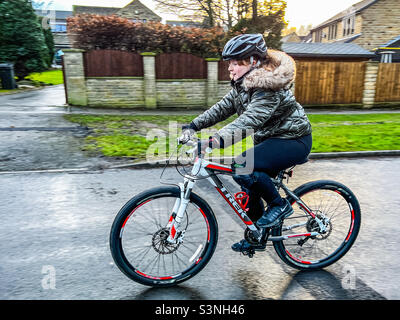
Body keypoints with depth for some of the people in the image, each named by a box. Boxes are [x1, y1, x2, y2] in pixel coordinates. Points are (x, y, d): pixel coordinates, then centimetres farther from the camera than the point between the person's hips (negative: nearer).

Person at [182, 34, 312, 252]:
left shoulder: (268, 86, -25)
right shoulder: (243, 83, 3)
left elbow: (250, 120, -39)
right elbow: (223, 107, 1)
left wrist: (218, 140, -51)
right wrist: (193, 126, -7)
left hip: (293, 141, -9)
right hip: (270, 139, 9)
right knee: (250, 187, 9)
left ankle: (279, 205, -5)